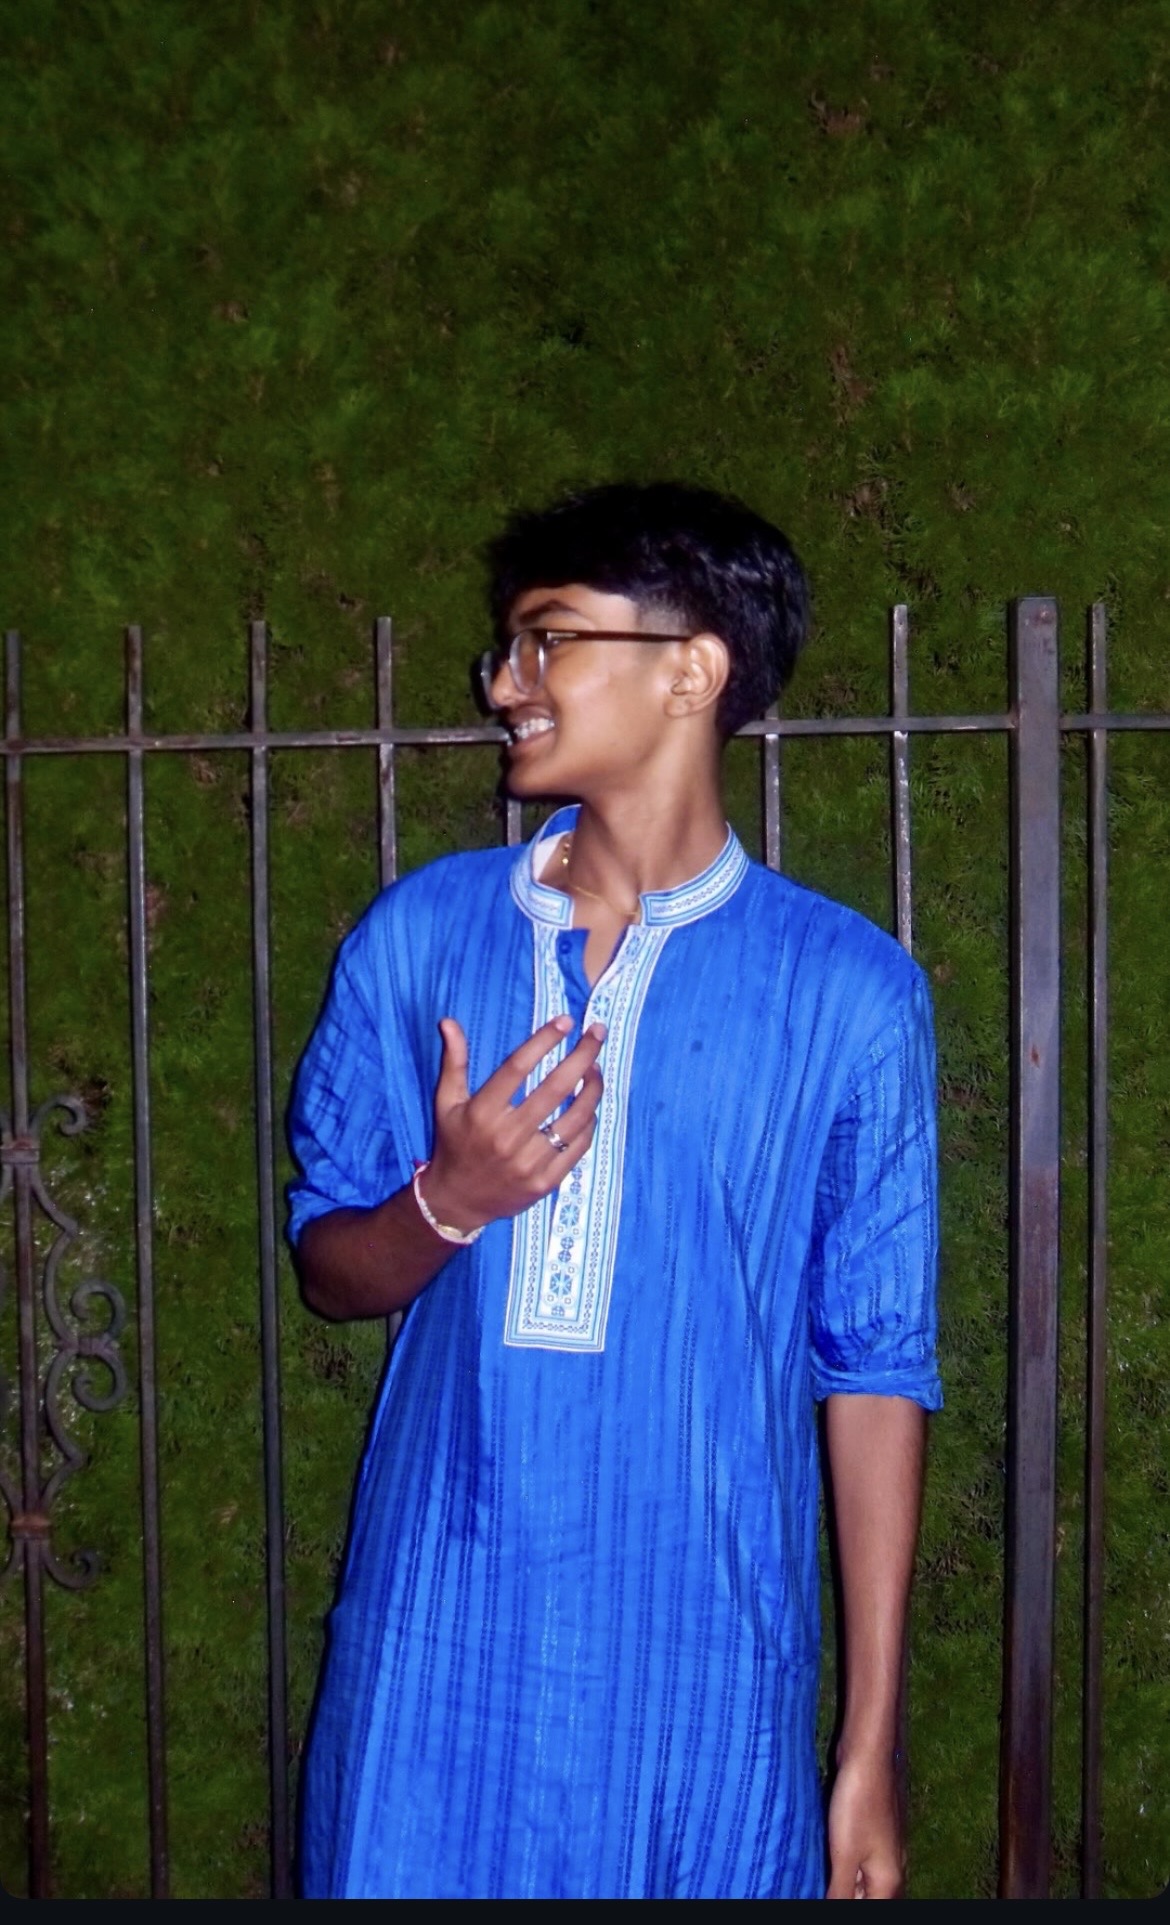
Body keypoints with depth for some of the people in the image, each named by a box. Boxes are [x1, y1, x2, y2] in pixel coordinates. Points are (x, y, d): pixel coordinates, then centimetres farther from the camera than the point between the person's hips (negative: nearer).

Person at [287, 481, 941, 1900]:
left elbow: (874, 1368, -2)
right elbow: (327, 1269, 9)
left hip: (702, 1663, -2)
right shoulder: (420, 935, 2)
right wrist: (448, 1203, -14)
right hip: (438, 1641, 2)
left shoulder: (850, 994, -5)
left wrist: (872, 1746, -2)